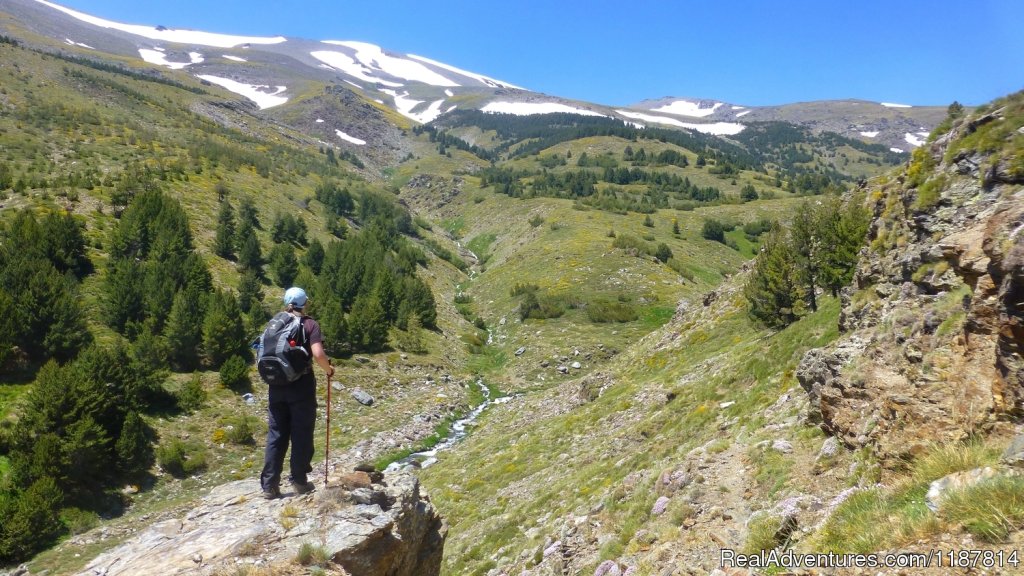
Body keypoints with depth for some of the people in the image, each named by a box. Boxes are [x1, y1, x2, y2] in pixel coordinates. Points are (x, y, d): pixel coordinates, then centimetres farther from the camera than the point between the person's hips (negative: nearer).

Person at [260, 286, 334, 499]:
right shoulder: (310, 324, -5)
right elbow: (318, 354, -16)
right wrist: (329, 369, 1)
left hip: (277, 385, 4)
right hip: (301, 385, -4)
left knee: (276, 434, 9)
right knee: (301, 434, 7)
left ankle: (269, 485, 11)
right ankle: (299, 481, 13)